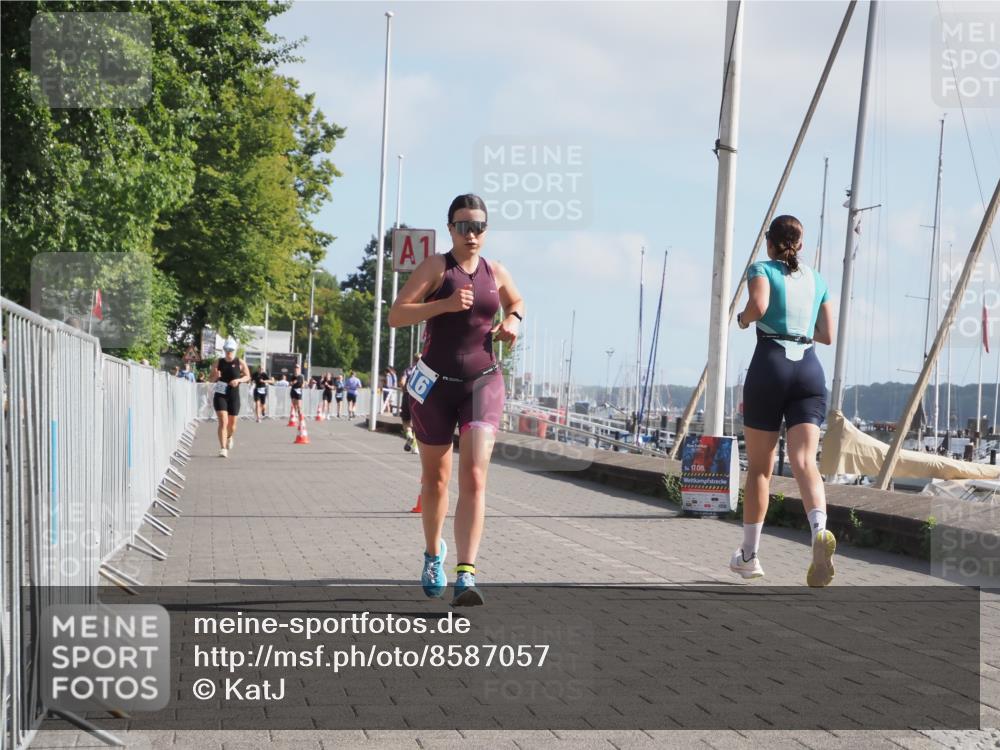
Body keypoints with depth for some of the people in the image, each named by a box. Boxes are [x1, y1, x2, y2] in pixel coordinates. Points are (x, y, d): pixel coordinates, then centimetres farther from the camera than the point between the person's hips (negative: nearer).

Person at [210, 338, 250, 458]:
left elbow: (248, 377, 6)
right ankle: (223, 449, -17)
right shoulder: (218, 363, 3)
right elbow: (211, 379, 9)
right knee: (223, 422, -14)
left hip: (234, 396, 1)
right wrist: (215, 376, -14)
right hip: (220, 395, -1)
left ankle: (229, 437, 46)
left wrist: (238, 380, -13)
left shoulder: (240, 363, -1)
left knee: (232, 423, 11)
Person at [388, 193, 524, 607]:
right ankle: (433, 554, 38)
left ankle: (466, 575, -23)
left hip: (484, 383, 1)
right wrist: (445, 304, -24)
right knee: (435, 479, 12)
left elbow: (516, 301, 29)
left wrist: (512, 320, 6)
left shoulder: (496, 273, 7)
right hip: (436, 383, -1)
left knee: (474, 477, -16)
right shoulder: (436, 267, -4)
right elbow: (396, 314, -12)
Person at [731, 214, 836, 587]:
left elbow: (758, 306, -17)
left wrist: (742, 318, 4)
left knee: (759, 466, 7)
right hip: (809, 370, 3)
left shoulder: (762, 269, 4)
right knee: (804, 460, -10)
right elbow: (827, 335, 21)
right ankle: (819, 529, -38)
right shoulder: (817, 280, 18)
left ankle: (749, 555, 15)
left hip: (770, 364, -3)